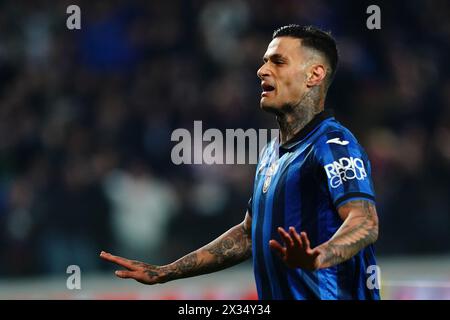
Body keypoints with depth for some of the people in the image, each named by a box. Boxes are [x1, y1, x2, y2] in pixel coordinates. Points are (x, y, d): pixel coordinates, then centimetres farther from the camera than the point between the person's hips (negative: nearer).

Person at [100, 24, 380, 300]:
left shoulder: (334, 145, -13)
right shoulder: (272, 153, 17)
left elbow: (366, 223, -27)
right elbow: (249, 234, 25)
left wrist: (317, 259, -47)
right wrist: (165, 273, 22)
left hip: (326, 294, -8)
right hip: (277, 294, 8)